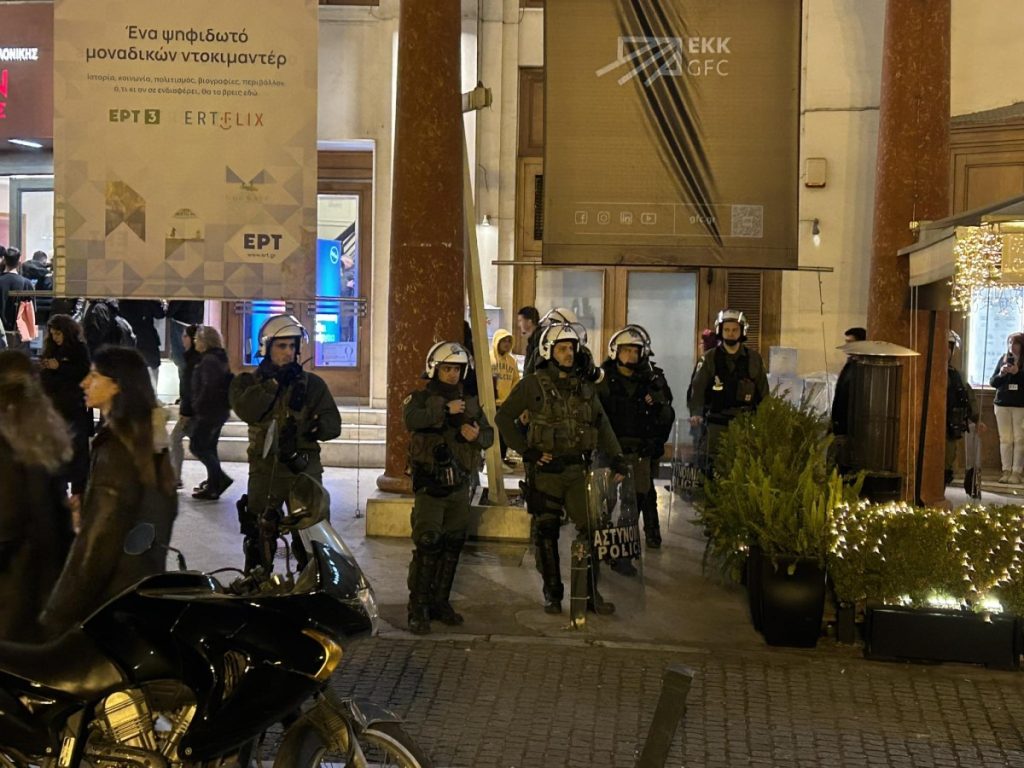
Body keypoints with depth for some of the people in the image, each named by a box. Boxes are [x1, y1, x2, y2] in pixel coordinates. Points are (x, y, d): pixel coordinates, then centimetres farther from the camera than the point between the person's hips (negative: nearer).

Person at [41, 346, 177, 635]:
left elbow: (98, 539, -21)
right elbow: (166, 510, 16)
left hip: (115, 599, -9)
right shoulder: (148, 438, 7)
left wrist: (58, 616, -17)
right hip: (146, 582, 9)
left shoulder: (116, 450, -20)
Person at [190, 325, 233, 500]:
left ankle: (221, 478, -9)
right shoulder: (220, 358, 14)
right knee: (209, 448, 13)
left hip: (208, 411, -10)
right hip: (220, 410, 10)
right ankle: (213, 486, 15)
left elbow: (209, 387, -24)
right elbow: (227, 384, 18)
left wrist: (198, 406, -15)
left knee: (197, 446, -5)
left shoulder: (208, 360, -16)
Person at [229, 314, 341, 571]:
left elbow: (333, 424, -2)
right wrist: (274, 382, -17)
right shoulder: (247, 382, 6)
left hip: (304, 469, 0)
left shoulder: (312, 384, 7)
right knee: (257, 538, 7)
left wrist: (310, 427, -22)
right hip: (264, 470, 0)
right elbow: (247, 411, -15)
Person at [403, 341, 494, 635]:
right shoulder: (421, 398, -1)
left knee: (452, 547, 9)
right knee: (427, 546, -11)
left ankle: (440, 602, 20)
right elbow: (411, 419, -22)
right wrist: (446, 410, -24)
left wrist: (477, 435, -7)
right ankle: (418, 609, -5)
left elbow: (489, 435, 15)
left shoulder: (470, 402, 15)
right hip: (430, 485, -5)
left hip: (459, 486, 5)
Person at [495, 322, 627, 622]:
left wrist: (616, 457, 0)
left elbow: (601, 423, 11)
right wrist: (526, 450, -9)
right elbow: (504, 418, -2)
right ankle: (552, 593, 18)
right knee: (546, 532, 5)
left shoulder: (584, 386, 10)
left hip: (577, 468, 3)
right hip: (546, 470, -3)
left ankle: (588, 592, 4)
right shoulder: (533, 385, -3)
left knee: (589, 527, -5)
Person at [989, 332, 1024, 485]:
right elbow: (992, 382, 10)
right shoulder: (1003, 359, 7)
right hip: (1002, 404, 3)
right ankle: (1006, 471, 8)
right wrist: (1001, 374, -9)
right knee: (1005, 439, 5)